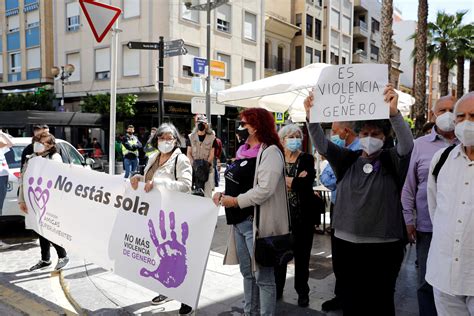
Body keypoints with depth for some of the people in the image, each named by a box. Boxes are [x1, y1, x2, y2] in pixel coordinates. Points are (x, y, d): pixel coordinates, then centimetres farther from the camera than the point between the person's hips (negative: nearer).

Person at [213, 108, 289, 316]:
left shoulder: (270, 151, -12)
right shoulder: (243, 151, 13)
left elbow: (265, 189, -22)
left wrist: (235, 201, -17)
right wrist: (223, 194, 4)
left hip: (257, 222, -9)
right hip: (240, 221, 9)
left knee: (263, 276, 3)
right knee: (247, 272, 20)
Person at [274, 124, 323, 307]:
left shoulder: (307, 159, -3)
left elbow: (306, 184, -18)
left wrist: (285, 180, -13)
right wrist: (296, 180, -19)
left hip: (303, 215, -1)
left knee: (302, 255, 9)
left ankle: (302, 292, 24)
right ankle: (277, 288, 28)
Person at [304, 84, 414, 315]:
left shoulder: (392, 161, -1)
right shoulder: (347, 160, 5)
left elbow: (407, 144, -20)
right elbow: (322, 145, -7)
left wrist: (394, 113, -36)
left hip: (384, 245, -2)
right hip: (347, 242, 3)